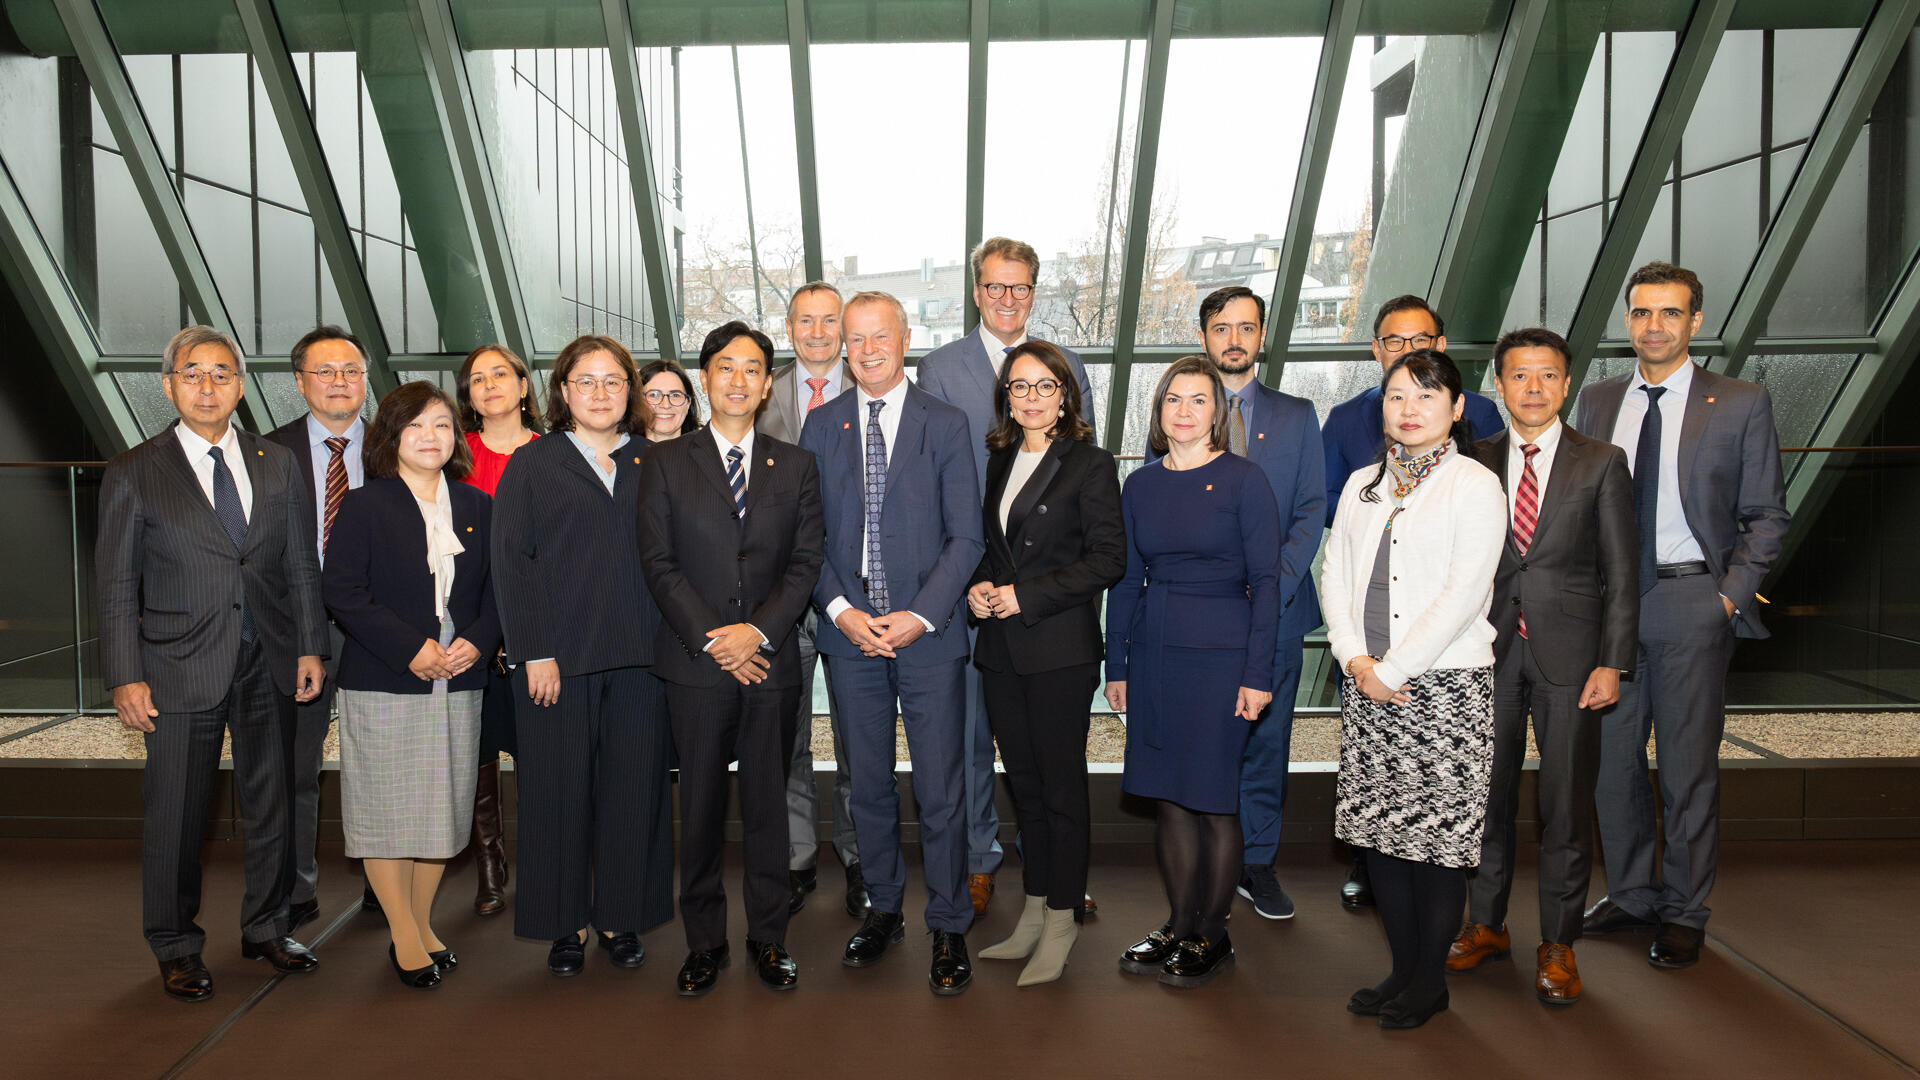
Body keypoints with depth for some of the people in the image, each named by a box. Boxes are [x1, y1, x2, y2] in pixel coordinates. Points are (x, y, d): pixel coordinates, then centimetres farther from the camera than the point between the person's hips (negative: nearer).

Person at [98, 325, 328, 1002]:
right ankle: (177, 949, 24)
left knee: (270, 804, 13)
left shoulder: (277, 464, 6)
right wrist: (125, 677, -7)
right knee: (176, 815, 6)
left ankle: (265, 928, 32)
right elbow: (117, 586, -2)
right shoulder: (133, 474, -2)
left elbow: (302, 564, 9)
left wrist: (310, 647, 3)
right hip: (181, 669, -3)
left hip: (269, 666, 3)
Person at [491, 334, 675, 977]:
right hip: (557, 657, -2)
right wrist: (535, 653, -9)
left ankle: (621, 917, 19)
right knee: (560, 788, 3)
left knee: (633, 785, 5)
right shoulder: (532, 464, 6)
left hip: (638, 656, 2)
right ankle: (565, 924, 17)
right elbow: (510, 563, 0)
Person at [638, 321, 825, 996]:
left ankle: (768, 936, 21)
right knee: (701, 805, 6)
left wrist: (760, 630, -11)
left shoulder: (796, 466, 9)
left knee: (768, 802, 8)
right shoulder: (666, 465, 6)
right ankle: (704, 941, 19)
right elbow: (659, 564, -1)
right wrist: (712, 639, -10)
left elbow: (807, 561, 3)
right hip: (696, 662, -1)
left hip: (771, 661, 1)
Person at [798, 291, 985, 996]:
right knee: (868, 785, 13)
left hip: (928, 631, -2)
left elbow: (966, 536, -3)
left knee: (940, 791, 1)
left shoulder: (945, 424, 0)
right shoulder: (822, 425, 8)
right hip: (849, 631, 3)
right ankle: (884, 909, 30)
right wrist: (840, 610, -8)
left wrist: (921, 616, -13)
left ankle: (948, 929, 16)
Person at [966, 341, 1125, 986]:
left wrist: (1026, 596, -15)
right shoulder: (997, 461, 13)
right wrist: (978, 586, 0)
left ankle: (1062, 920, 14)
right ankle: (1034, 912, 24)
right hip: (1001, 648, 6)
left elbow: (1107, 559, -11)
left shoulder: (1091, 465, -5)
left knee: (1062, 784, 2)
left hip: (1060, 647, -6)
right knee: (1024, 782, 13)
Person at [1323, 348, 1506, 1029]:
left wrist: (1392, 668, -14)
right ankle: (1403, 968, 24)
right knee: (1379, 828, 9)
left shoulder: (1475, 485, -4)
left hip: (1444, 684, -5)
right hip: (1367, 685, 5)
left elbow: (1464, 593, -12)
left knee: (1439, 835, 1)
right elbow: (1335, 577, 10)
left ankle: (1430, 981, 17)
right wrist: (1357, 662, -4)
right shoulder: (1362, 485, 13)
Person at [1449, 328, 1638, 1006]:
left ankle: (1558, 944, 18)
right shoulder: (1475, 464, 7)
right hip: (1490, 651, 2)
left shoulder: (1602, 463, 1)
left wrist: (1612, 663, -8)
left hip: (1569, 654, -2)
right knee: (1486, 793, 10)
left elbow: (1621, 572, -1)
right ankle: (1486, 924, 27)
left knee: (1567, 802, 4)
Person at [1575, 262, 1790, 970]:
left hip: (1692, 601, -3)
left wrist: (1733, 595, -8)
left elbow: (1766, 515, 2)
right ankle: (1631, 894, 27)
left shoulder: (1741, 405, 0)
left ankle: (1684, 913, 20)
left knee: (1688, 766, 4)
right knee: (1610, 760, 9)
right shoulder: (1596, 402, 10)